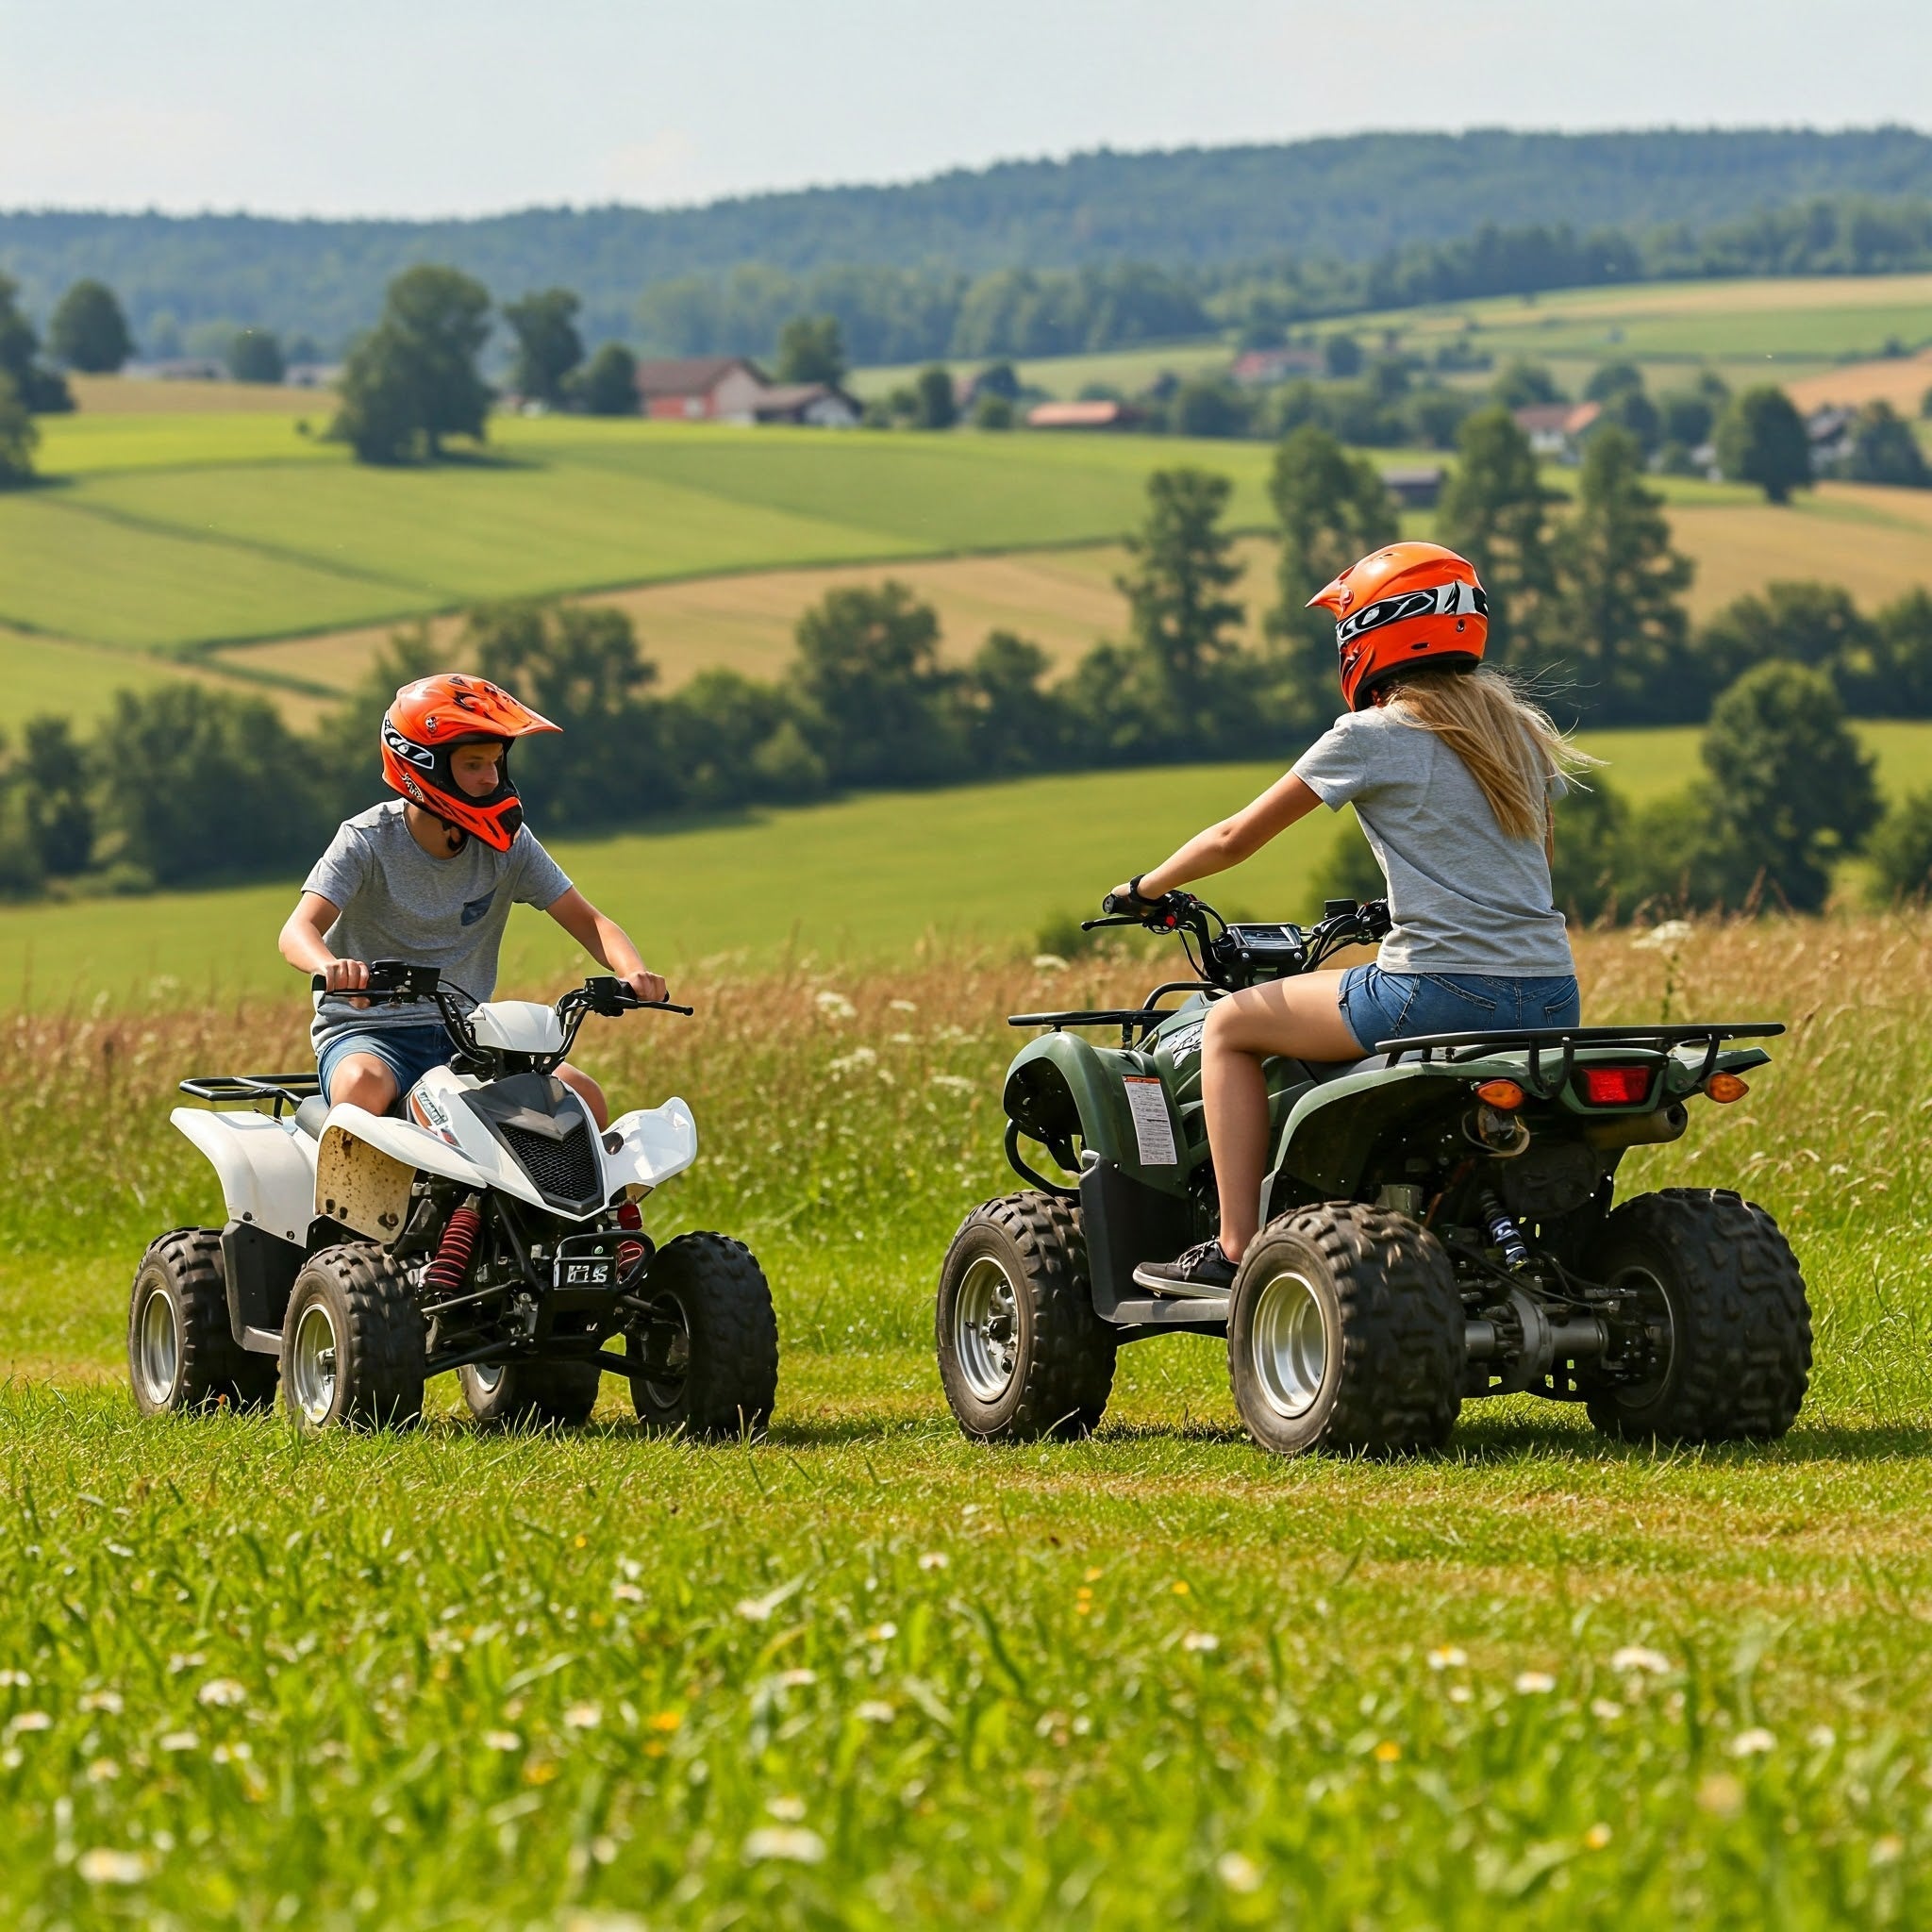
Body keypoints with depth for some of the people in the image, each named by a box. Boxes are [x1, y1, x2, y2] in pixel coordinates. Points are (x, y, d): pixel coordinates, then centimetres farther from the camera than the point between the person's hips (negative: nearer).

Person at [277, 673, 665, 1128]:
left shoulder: (508, 843, 3)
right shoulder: (368, 841, -10)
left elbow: (586, 921, 2)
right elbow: (298, 931, -21)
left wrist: (632, 971, -22)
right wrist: (331, 966, -47)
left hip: (466, 1035, 4)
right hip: (368, 1030, -4)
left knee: (583, 1096, -18)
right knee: (363, 1087, -39)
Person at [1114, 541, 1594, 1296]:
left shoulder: (1372, 737, -3)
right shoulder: (1520, 730, 14)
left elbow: (1236, 838, 4)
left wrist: (1146, 888, 20)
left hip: (1441, 993, -7)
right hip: (1550, 1000, 7)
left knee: (1230, 1024, 11)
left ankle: (1234, 1251, 6)